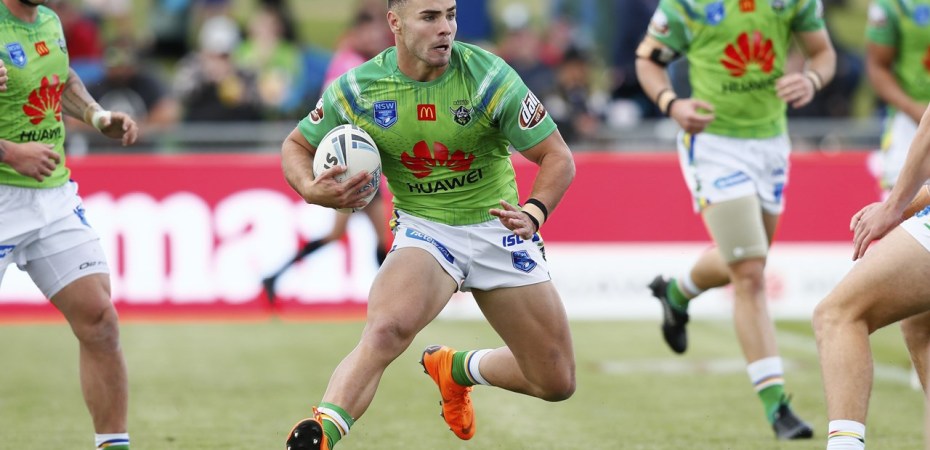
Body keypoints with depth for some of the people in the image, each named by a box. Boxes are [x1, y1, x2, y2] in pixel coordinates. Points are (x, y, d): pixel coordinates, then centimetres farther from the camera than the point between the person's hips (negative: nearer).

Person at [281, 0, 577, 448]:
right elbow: (296, 145, 7)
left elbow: (557, 157, -12)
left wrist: (534, 212, -31)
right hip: (423, 229, -2)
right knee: (387, 328, -36)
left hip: (498, 228, 2)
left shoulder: (488, 76, -16)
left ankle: (456, 368, 33)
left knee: (556, 383, 6)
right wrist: (310, 189, -16)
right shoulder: (357, 89, -11)